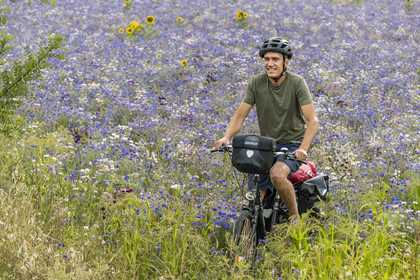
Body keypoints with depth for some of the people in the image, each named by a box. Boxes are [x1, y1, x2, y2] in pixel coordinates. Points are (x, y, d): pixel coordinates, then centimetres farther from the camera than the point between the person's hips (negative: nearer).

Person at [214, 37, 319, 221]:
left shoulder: (297, 82, -12)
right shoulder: (257, 83, -3)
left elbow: (312, 120, -18)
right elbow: (240, 116, -1)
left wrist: (303, 148, -35)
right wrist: (226, 137, -20)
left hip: (292, 145, -4)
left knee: (277, 175, -34)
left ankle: (295, 217, -14)